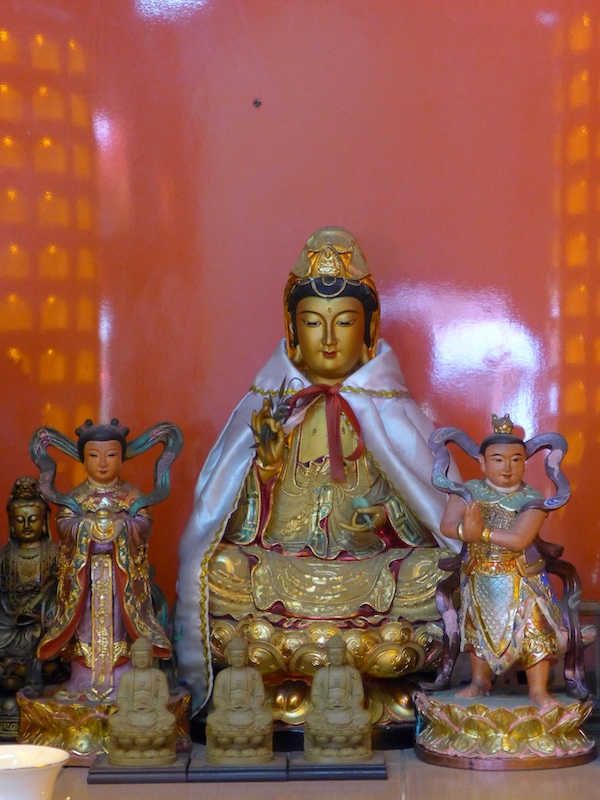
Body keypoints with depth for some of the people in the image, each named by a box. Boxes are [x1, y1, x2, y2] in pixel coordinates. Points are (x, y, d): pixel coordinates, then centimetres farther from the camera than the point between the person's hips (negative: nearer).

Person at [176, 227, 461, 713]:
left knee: (431, 569, -29)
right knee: (223, 567, -29)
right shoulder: (271, 405, 8)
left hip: (370, 563, 0)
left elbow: (424, 497, 7)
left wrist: (386, 514, -15)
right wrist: (267, 458, -13)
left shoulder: (387, 409, 8)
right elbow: (242, 513, 6)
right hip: (278, 559, 0)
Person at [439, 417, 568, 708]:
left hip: (522, 578, -2)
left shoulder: (532, 499, -15)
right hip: (478, 577, 3)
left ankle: (538, 690, 5)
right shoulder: (469, 491, -5)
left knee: (534, 630, -6)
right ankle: (480, 682, 31)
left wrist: (482, 532, -29)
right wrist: (467, 529, -38)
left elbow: (519, 540, -27)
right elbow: (447, 526, -17)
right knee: (479, 628, 14)